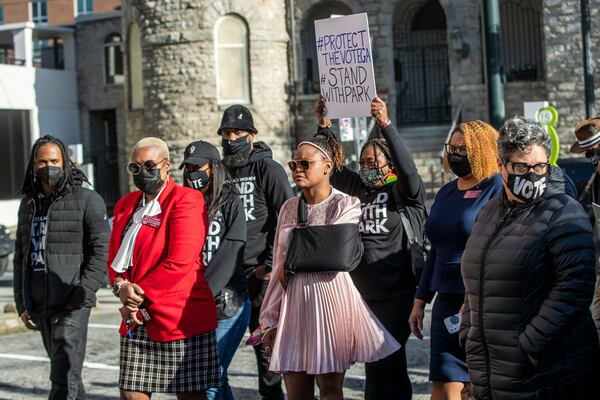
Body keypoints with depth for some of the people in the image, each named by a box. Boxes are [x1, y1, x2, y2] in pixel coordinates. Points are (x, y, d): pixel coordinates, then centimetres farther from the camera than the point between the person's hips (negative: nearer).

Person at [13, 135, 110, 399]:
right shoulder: (29, 203, 15)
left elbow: (101, 249, -9)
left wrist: (84, 292, -16)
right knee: (65, 373, 15)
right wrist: (22, 303, 14)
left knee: (64, 378, -11)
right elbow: (21, 255, 20)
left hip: (71, 305, -6)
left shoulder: (86, 200, -3)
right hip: (39, 305, 7)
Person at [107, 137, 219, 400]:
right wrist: (121, 286, -7)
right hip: (136, 320, 7)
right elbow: (115, 256, 15)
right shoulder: (126, 205, 15)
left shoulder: (186, 200, -8)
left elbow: (179, 262, -17)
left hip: (179, 318, -7)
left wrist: (139, 294, -12)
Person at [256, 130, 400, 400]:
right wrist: (270, 320, 13)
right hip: (294, 305, 5)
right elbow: (279, 268, 14)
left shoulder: (347, 206, -4)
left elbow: (332, 255, -17)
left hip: (331, 304, -5)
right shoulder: (289, 208, 13)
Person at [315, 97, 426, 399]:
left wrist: (386, 125, -30)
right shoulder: (356, 188, 11)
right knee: (391, 365, 17)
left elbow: (407, 166, -21)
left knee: (382, 365, -5)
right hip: (361, 293, 6)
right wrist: (324, 127, -3)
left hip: (396, 295, -6)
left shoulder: (404, 192, -4)